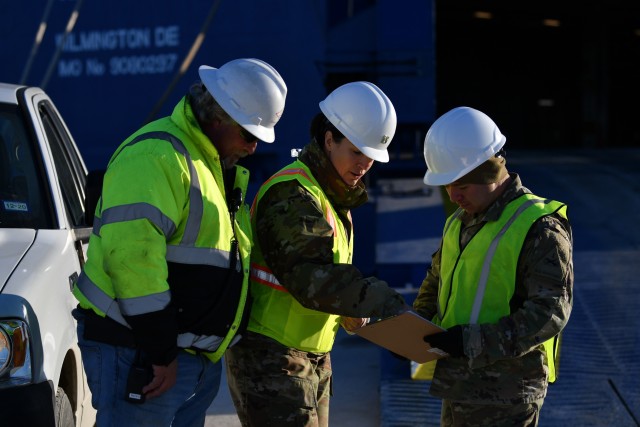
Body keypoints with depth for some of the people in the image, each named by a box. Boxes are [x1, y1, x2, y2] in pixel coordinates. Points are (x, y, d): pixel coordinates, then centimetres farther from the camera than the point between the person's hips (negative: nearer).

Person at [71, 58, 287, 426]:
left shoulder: (220, 167, 18)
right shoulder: (156, 156, -16)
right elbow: (132, 254, -26)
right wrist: (161, 352, -23)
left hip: (197, 355, 10)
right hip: (138, 351, -10)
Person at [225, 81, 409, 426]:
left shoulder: (334, 197, 15)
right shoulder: (292, 194, -18)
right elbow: (309, 274, -30)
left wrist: (348, 313, -1)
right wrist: (374, 298, -39)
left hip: (314, 357, 10)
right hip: (270, 356, -10)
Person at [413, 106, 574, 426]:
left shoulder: (539, 228, -14)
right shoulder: (458, 223, 14)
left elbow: (550, 312, -20)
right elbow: (435, 286, 26)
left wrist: (473, 341, -25)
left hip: (506, 398, -9)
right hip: (459, 387, 9)